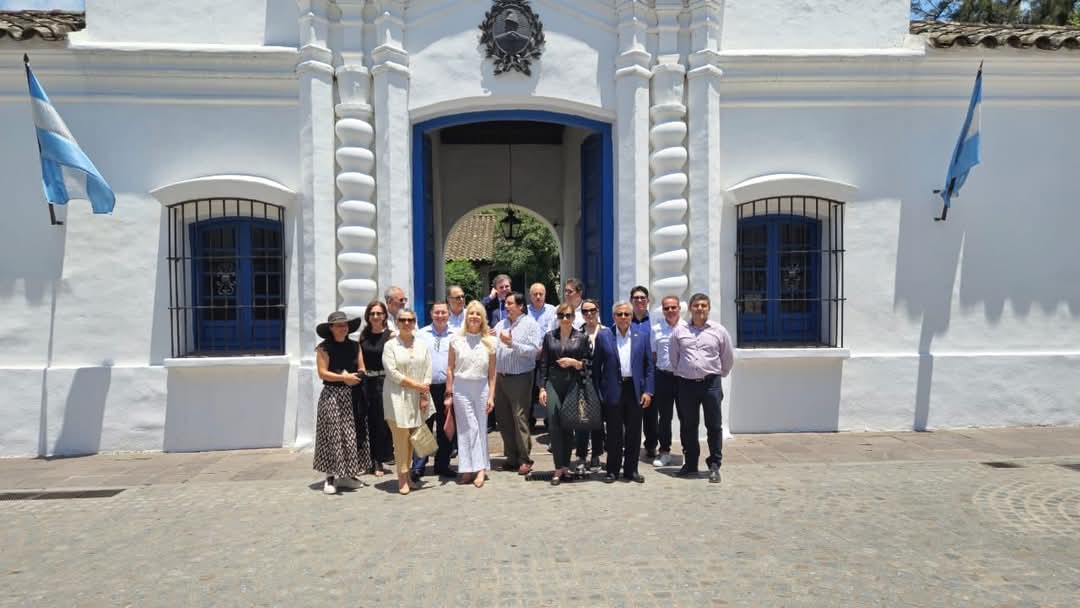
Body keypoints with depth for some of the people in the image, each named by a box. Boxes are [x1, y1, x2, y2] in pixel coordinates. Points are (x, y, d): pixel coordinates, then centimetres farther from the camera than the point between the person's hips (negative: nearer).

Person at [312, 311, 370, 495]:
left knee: (352, 435, 6)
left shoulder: (355, 346, 9)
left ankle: (348, 474, 17)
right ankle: (331, 476, 4)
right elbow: (322, 373, -11)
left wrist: (354, 378, -13)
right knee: (333, 435, -4)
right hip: (331, 396, -4)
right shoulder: (324, 348, -3)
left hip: (352, 396, 4)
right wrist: (344, 378, -18)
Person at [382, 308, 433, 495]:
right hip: (398, 396, -3)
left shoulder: (422, 345, 10)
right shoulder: (390, 345, 0)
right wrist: (415, 384, -11)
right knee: (400, 437, -4)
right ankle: (402, 479, 2)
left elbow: (428, 371, 6)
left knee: (412, 437, 5)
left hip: (418, 396, 3)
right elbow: (392, 372, -9)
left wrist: (424, 395, -4)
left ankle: (407, 475, 15)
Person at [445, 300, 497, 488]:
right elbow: (450, 368, 4)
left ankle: (478, 468, 12)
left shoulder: (489, 341, 4)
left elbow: (492, 373, 6)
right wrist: (449, 393, 1)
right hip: (461, 387, -1)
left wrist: (491, 396, 3)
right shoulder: (456, 339, 1)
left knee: (481, 428, 5)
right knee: (469, 427, -4)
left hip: (482, 388, 2)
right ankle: (479, 468, 0)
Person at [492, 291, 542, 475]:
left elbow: (533, 350, -14)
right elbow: (493, 348, 11)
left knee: (520, 418, -4)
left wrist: (512, 343, -19)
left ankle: (524, 459, 5)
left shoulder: (530, 324, -3)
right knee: (503, 418, 11)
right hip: (500, 377, 6)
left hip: (520, 378, -6)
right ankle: (511, 456, 23)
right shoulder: (501, 324, 14)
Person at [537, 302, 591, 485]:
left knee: (568, 425, 4)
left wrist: (574, 362, -13)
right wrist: (542, 388, 3)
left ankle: (565, 466, 16)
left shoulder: (581, 338, 5)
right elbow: (544, 364, 9)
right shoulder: (549, 336, 9)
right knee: (554, 424, -8)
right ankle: (559, 467, -2)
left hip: (573, 384, 0)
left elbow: (587, 363, 5)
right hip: (553, 384, 1)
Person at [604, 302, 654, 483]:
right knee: (614, 432, 5)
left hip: (635, 389, 2)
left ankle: (631, 470, 19)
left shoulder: (642, 336, 7)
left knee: (634, 432, 7)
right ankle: (612, 470, 16)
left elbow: (649, 366, 7)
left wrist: (648, 391, 0)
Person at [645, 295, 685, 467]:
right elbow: (652, 354, 7)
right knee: (664, 416, 8)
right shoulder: (656, 329, 3)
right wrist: (652, 377, 2)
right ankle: (664, 452, 18)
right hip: (664, 376, 1)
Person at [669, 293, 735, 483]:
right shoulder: (679, 331, 4)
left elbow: (728, 358, 11)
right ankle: (690, 464, 22)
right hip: (686, 384, 2)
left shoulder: (719, 331, 1)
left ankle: (714, 466, 13)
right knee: (687, 427, 10)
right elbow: (673, 357, 14)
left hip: (710, 383, -1)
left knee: (714, 426, 2)